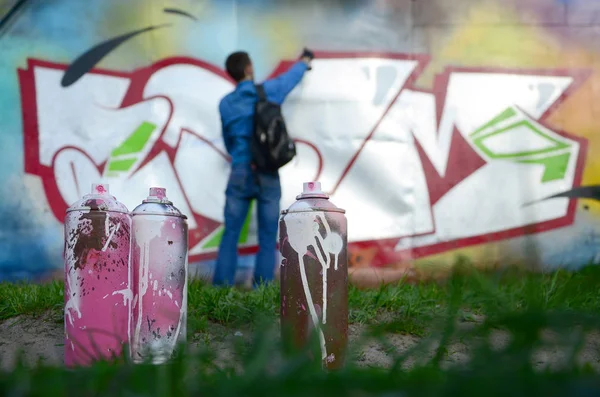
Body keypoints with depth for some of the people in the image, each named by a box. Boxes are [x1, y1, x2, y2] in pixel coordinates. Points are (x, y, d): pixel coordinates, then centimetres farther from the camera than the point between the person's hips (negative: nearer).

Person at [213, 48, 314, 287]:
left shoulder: (225, 104, 8)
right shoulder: (269, 91, 4)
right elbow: (291, 76, 26)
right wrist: (305, 61, 48)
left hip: (240, 174, 1)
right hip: (267, 176, -1)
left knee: (230, 236, 1)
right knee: (267, 240, 3)